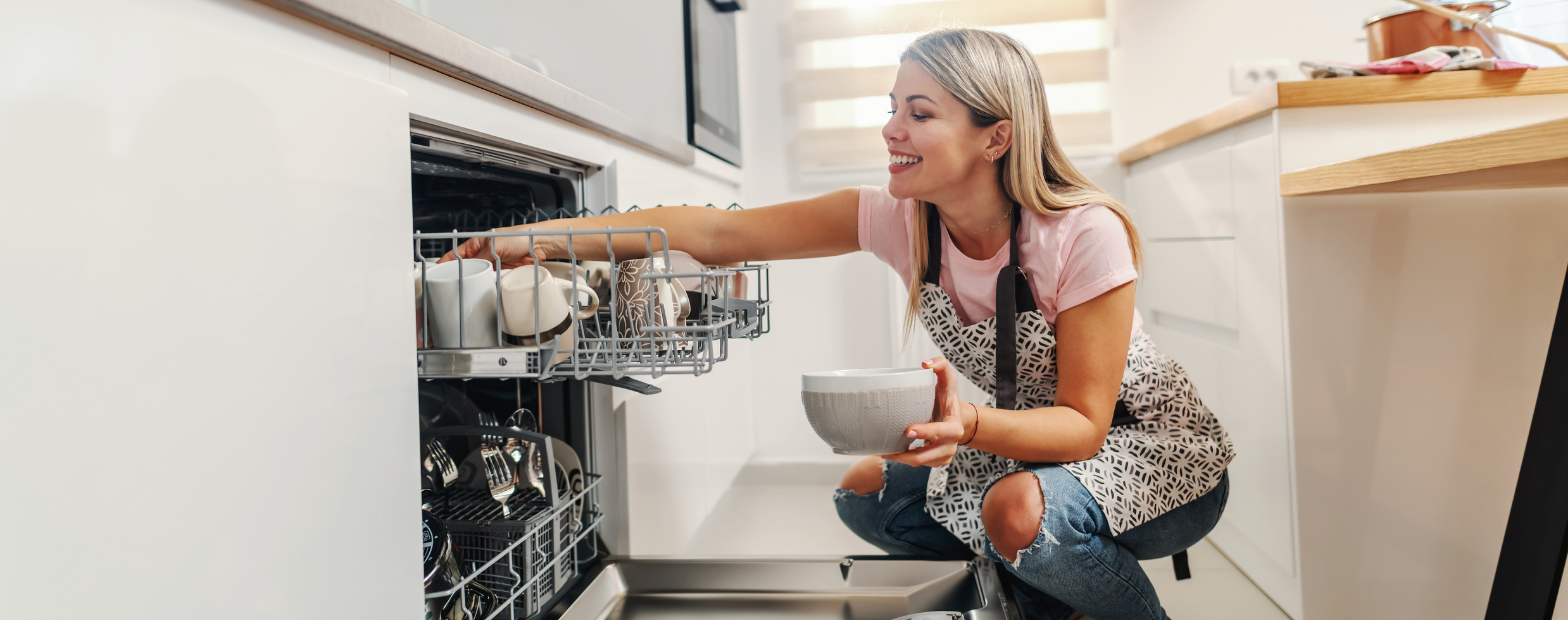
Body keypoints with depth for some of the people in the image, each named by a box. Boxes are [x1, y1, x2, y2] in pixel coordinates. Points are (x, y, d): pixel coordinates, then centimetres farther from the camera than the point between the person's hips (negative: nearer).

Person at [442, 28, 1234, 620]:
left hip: (1155, 453, -5)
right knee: (864, 491, -1)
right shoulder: (898, 218, -16)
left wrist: (969, 423, -45)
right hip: (1017, 445, 6)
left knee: (1021, 510, -34)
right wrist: (539, 239, -28)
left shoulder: (1085, 236, -29)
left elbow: (1084, 422, -25)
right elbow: (717, 234, -21)